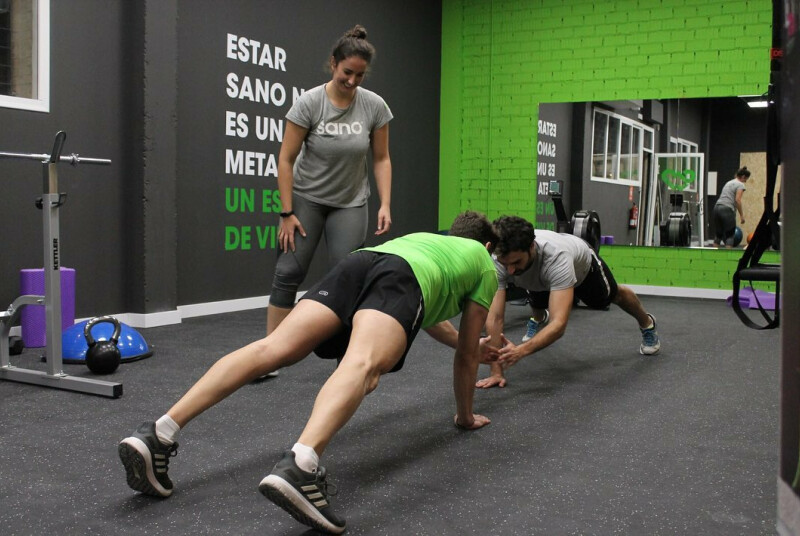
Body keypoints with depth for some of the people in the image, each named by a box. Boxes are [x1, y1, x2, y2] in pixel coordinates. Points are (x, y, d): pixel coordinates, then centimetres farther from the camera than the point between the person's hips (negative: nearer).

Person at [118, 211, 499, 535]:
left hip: (357, 262, 6)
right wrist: (465, 415, 48)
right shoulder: (485, 266, 35)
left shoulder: (424, 239, 51)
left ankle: (158, 434, -27)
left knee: (271, 350, -12)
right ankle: (299, 466, -61)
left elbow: (430, 317, 65)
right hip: (402, 279, -5)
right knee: (361, 367, -32)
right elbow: (467, 355, 35)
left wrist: (471, 344, 81)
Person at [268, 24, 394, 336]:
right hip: (306, 198, -1)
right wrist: (287, 213, -13)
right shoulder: (309, 103, -16)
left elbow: (381, 159, 0)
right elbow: (286, 160, -12)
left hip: (350, 203, 2)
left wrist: (385, 205, -10)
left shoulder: (375, 106, -10)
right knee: (288, 272, -6)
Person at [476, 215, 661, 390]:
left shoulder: (556, 257, -53)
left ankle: (647, 324, 56)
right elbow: (494, 318, -42)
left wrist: (521, 350, -73)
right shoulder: (499, 260, -44)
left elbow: (559, 323, -58)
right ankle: (539, 319, 63)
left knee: (611, 296, 25)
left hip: (582, 265, -2)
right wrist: (497, 371, -47)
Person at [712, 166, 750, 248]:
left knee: (718, 235, 13)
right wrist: (742, 215, -8)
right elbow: (737, 200, -12)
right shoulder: (740, 185, -1)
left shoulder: (729, 182, 24)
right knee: (729, 236, 0)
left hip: (717, 207, 8)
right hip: (727, 210, -7)